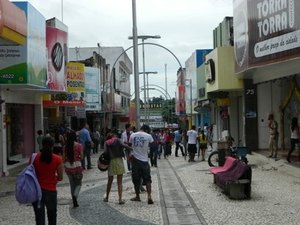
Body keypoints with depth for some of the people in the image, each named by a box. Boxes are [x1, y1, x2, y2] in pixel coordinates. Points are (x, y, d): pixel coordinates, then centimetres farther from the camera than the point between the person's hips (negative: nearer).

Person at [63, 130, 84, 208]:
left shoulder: (66, 147, -1)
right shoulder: (79, 145, -8)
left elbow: (63, 159, 2)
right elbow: (81, 157, -7)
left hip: (68, 168, 3)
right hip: (77, 167, -3)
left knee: (72, 184, 15)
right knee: (78, 184, 10)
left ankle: (75, 202, 19)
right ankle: (75, 195, -19)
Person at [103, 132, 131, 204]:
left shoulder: (106, 142, 10)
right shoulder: (117, 140, 2)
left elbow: (105, 152, -2)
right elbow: (123, 145, -16)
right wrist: (131, 149, -15)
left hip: (110, 161, 2)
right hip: (119, 160, -2)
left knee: (109, 181, 17)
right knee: (119, 182, 2)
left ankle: (106, 197, 28)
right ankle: (120, 199, -5)